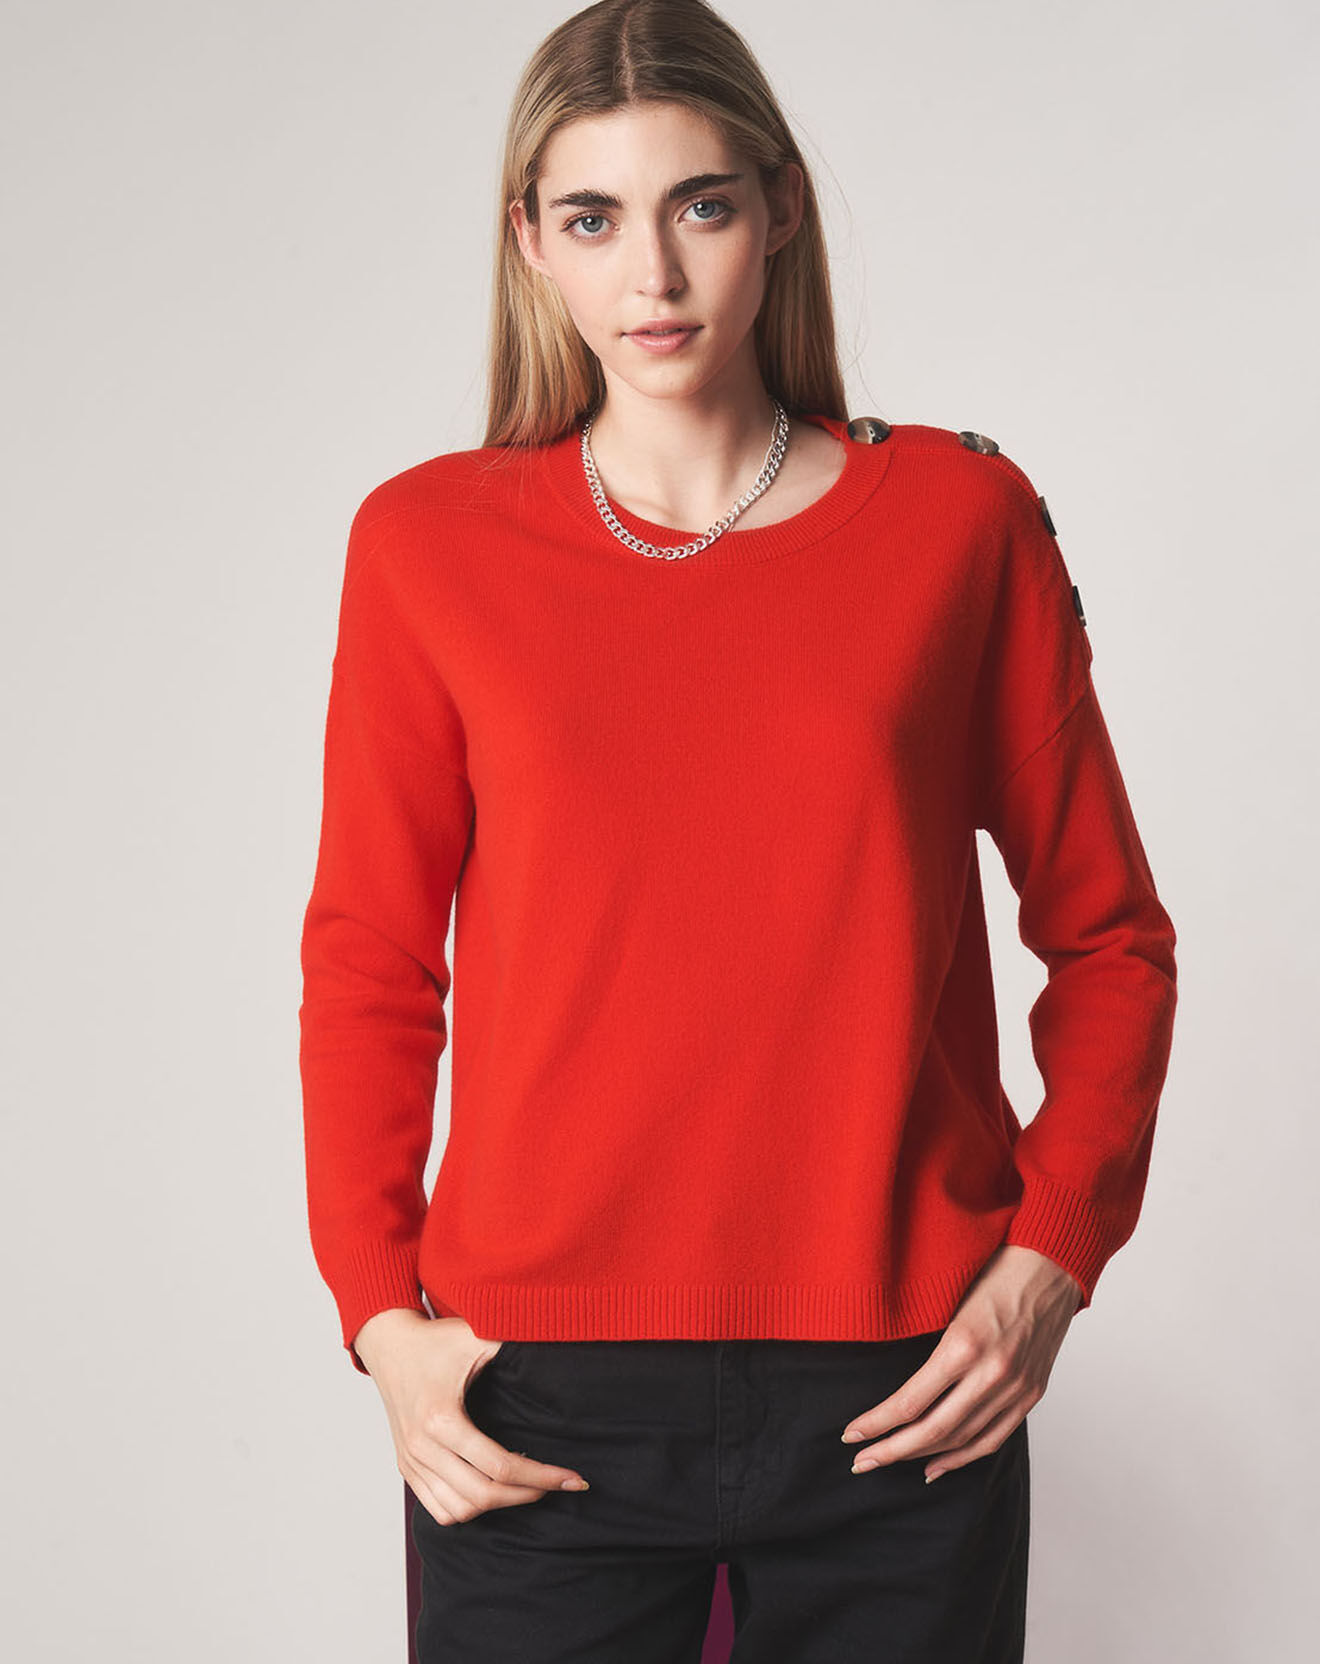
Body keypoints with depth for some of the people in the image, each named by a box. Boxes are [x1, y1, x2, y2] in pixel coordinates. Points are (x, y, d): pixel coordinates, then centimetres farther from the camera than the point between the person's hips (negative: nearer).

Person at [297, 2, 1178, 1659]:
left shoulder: (962, 517, 2)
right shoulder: (428, 542, 2)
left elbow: (1105, 931, 6)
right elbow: (367, 959, 6)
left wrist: (1052, 1254, -5)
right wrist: (378, 1307, -3)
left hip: (901, 1391, 0)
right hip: (540, 1400, 0)